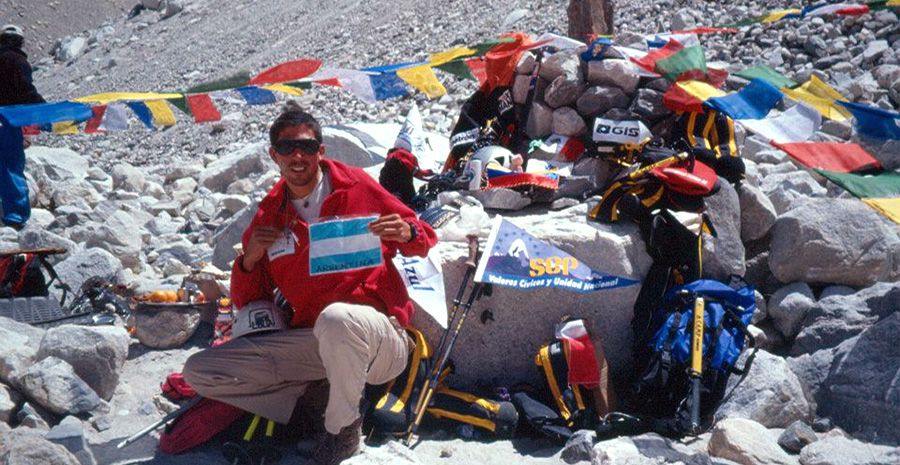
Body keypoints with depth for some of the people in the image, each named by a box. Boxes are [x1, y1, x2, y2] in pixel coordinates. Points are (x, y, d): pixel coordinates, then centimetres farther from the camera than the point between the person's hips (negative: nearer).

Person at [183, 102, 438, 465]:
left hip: (377, 330, -4)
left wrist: (407, 234, -17)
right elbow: (247, 303, 15)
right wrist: (249, 260, -6)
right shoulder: (269, 217, 10)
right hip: (313, 341, 4)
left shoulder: (356, 186, 2)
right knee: (198, 371, -3)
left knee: (336, 318, -41)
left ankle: (342, 429, -13)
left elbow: (424, 240, 8)